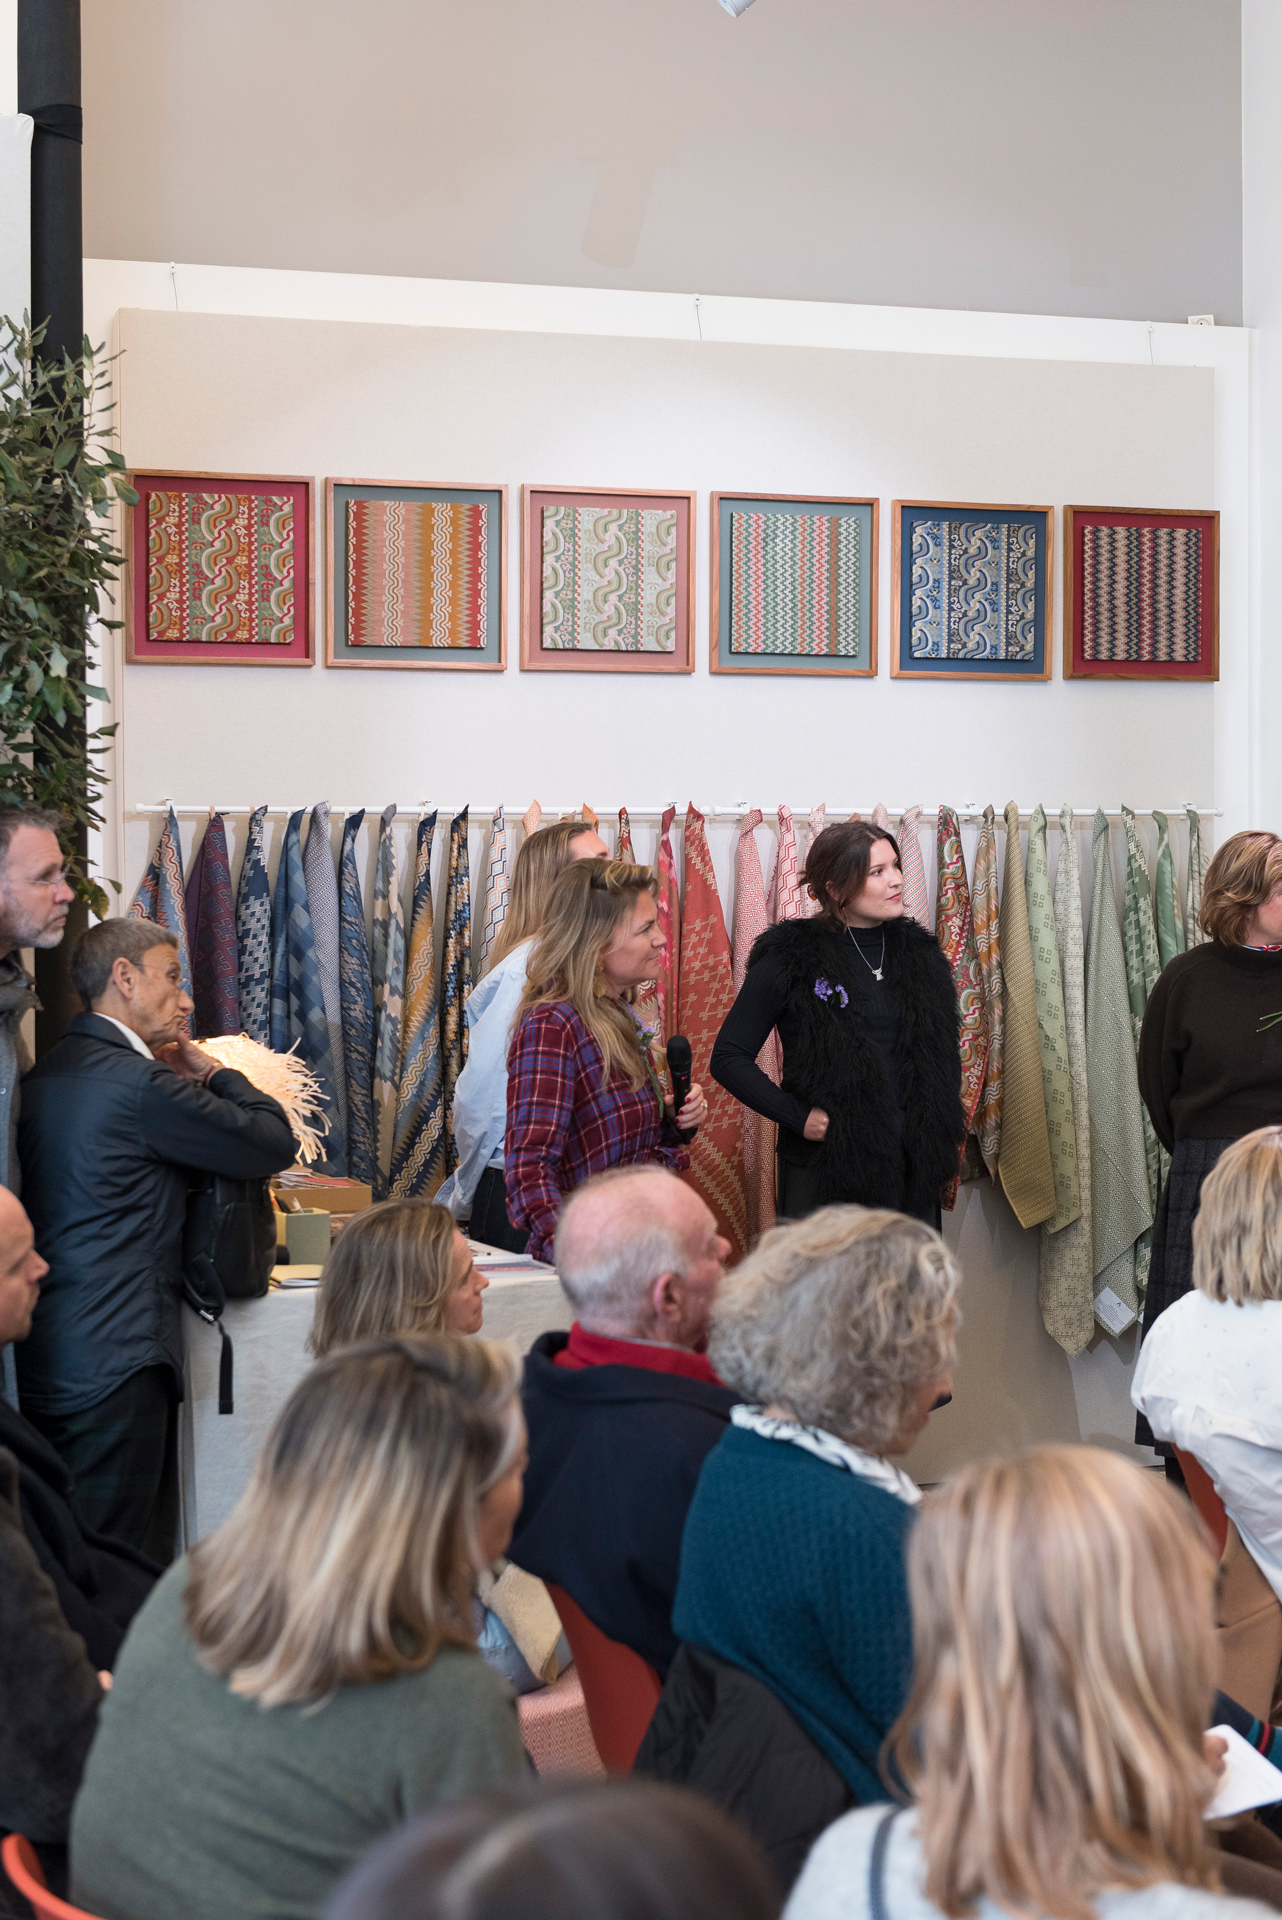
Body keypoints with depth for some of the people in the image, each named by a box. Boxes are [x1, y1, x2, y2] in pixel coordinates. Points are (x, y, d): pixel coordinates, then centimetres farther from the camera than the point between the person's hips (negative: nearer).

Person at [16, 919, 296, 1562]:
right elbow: (275, 1142, -10)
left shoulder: (46, 1074, 13)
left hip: (48, 1356, 9)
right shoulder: (139, 1082, -16)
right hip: (115, 1359, -9)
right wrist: (210, 1071, 4)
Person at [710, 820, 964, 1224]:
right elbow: (729, 1057, -6)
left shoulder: (919, 952, 10)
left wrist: (948, 1131, 9)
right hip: (823, 1169, -5)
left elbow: (945, 1054, 22)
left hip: (913, 1170, 5)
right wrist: (797, 1116, -12)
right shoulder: (791, 959, -6)